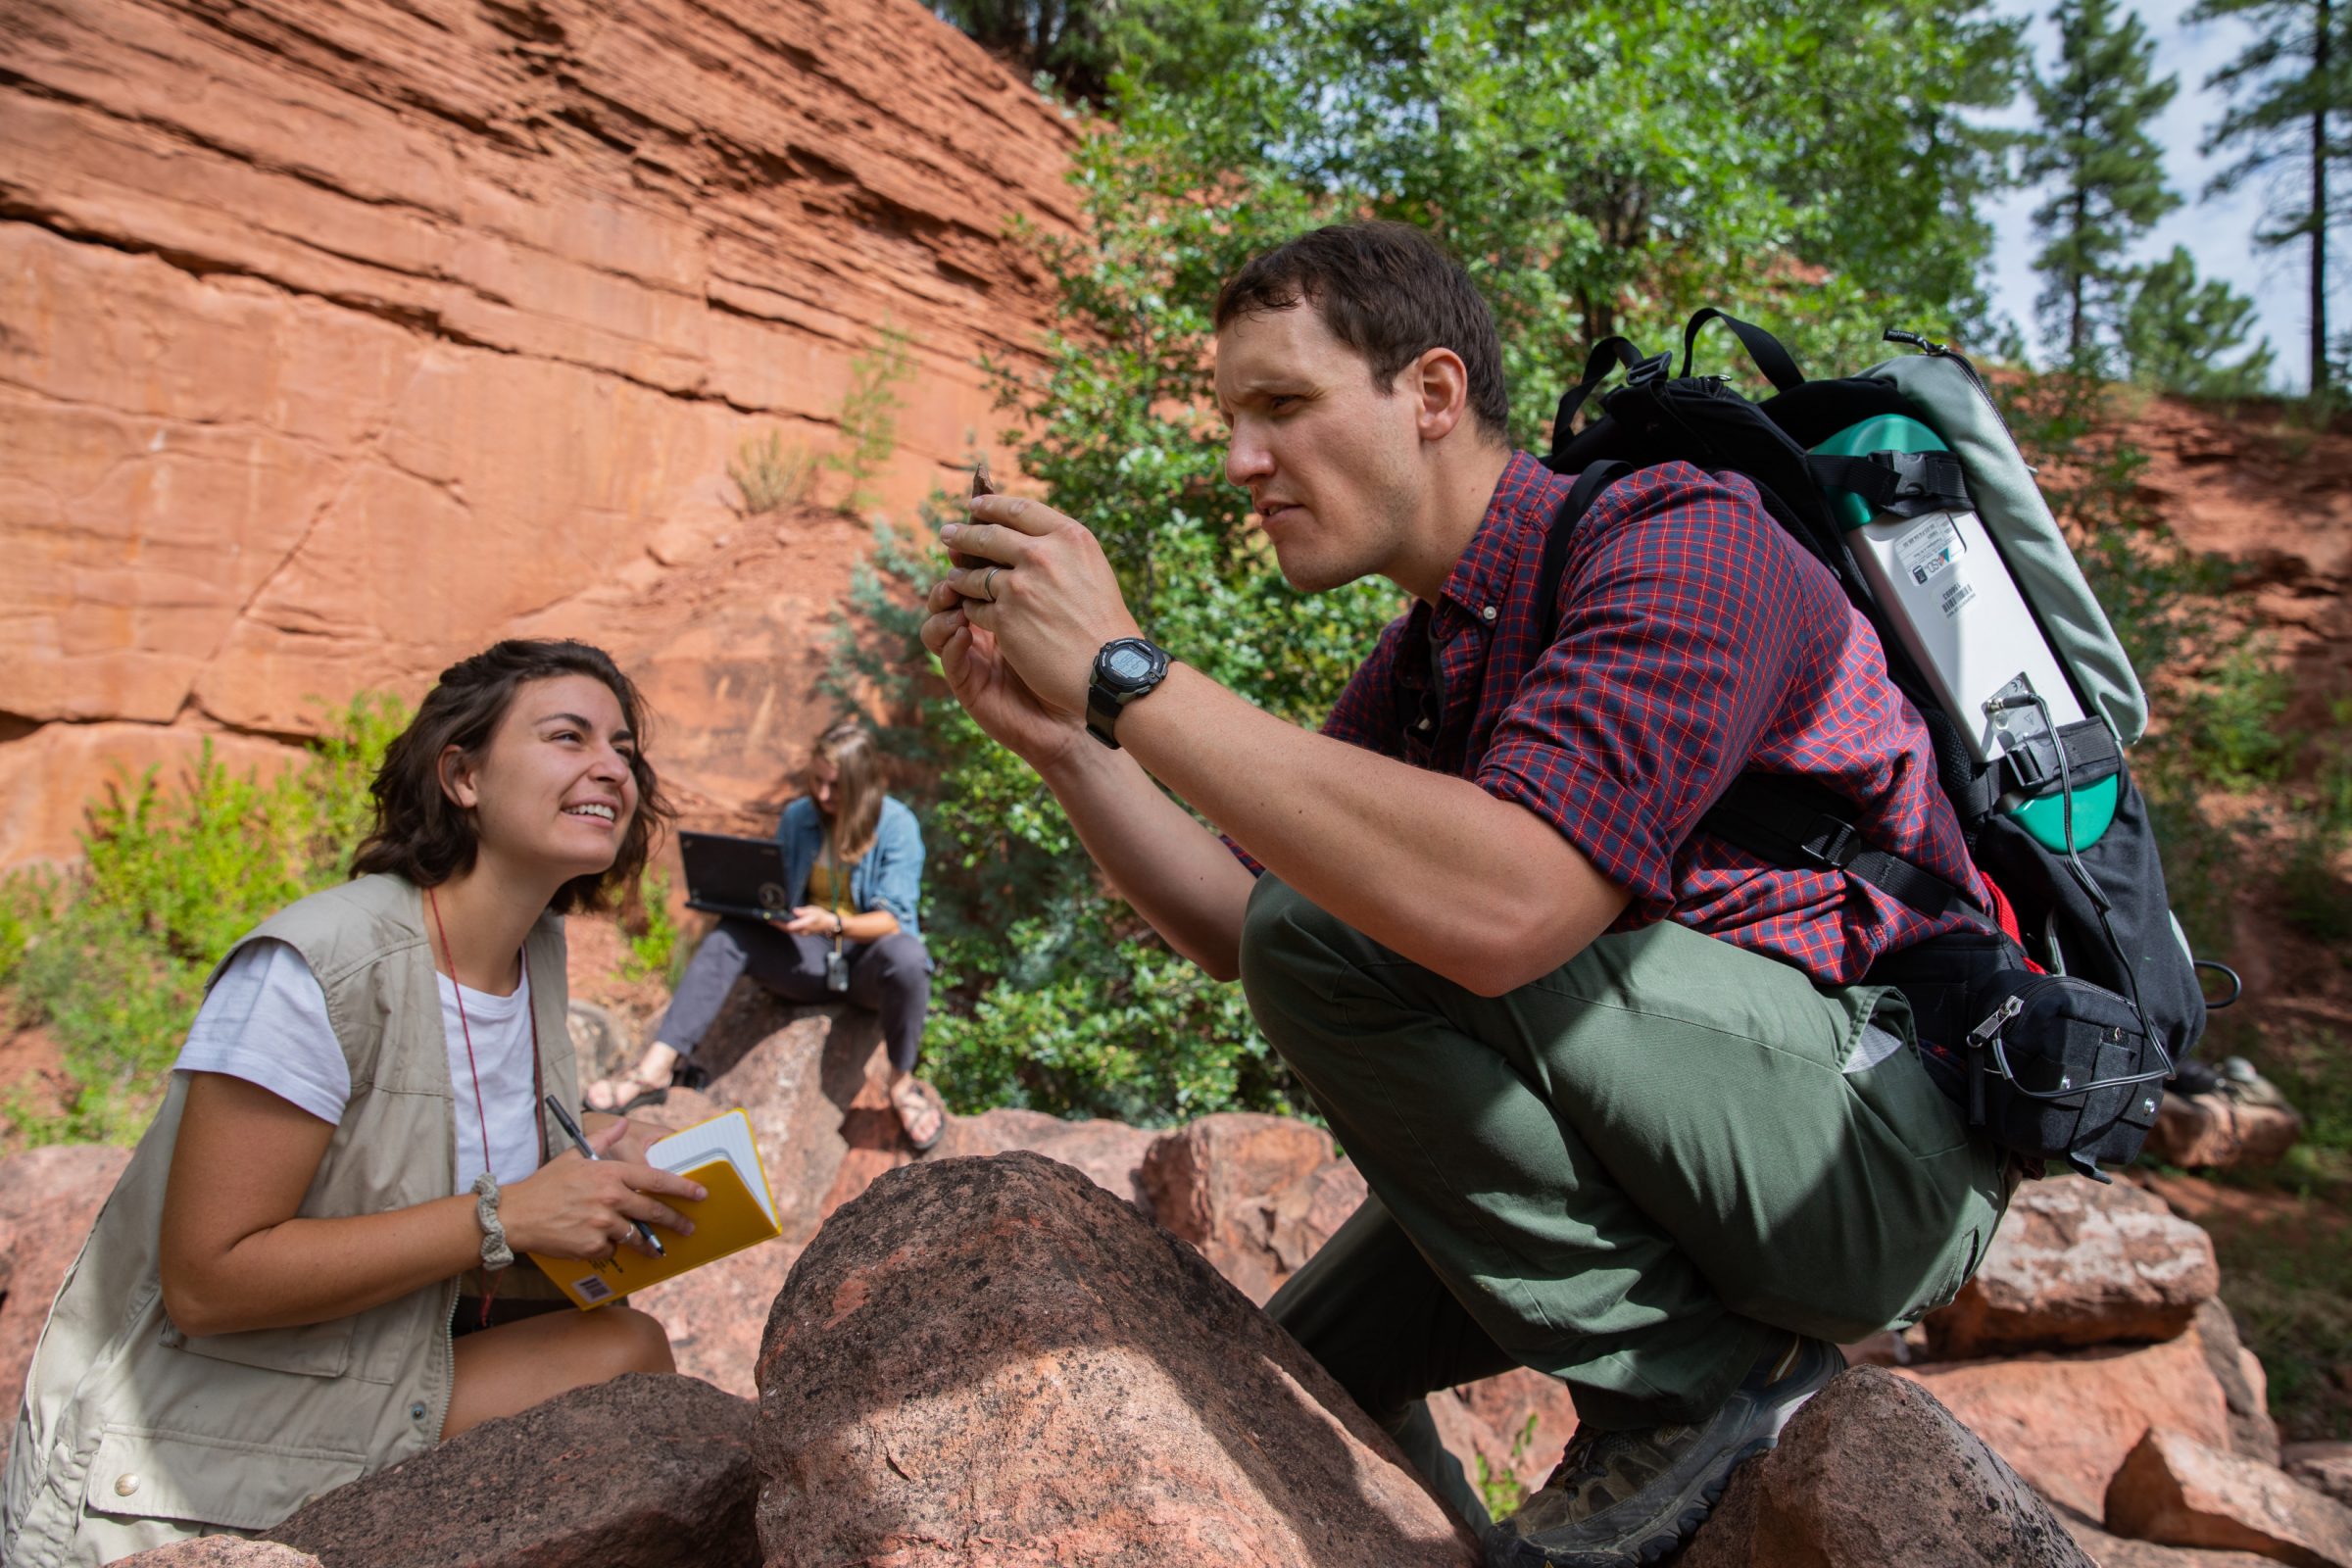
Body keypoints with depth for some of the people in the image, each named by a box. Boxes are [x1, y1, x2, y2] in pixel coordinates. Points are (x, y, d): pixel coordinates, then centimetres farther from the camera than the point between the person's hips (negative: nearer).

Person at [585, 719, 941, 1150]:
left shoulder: (897, 825, -10)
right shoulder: (797, 818, 3)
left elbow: (892, 918, -16)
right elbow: (776, 895, 10)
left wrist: (833, 923, -34)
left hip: (869, 959, -4)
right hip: (810, 957, 4)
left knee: (906, 956, -38)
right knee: (730, 934, -21)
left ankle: (902, 1082, -15)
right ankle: (658, 1065, -27)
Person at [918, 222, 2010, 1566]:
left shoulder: (1678, 540, -19)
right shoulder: (1417, 668, 8)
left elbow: (1504, 907, -37)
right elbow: (1240, 930, 7)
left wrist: (1129, 674, -31)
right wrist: (1059, 741, -7)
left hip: (1880, 1122, -8)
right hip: (1694, 1166, 9)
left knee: (1339, 934, -24)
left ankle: (1688, 1378, -9)